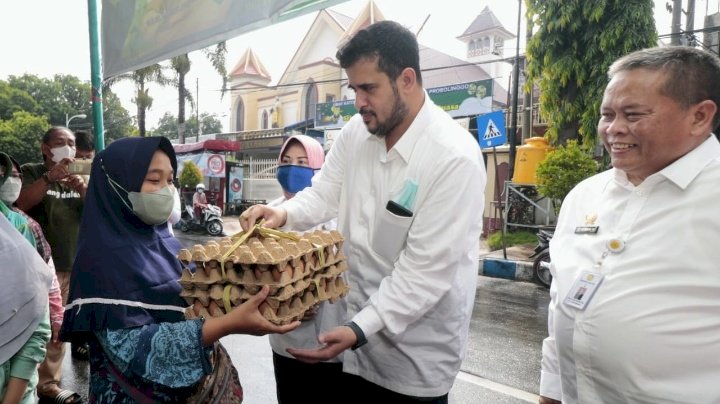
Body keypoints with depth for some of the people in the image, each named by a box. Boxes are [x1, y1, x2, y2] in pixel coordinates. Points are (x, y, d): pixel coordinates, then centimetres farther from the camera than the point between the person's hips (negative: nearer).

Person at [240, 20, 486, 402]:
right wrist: (282, 213, -13)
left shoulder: (455, 158, -24)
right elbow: (324, 194, 7)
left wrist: (360, 330, -29)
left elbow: (426, 271, -25)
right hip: (359, 322, 6)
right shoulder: (355, 132, -3)